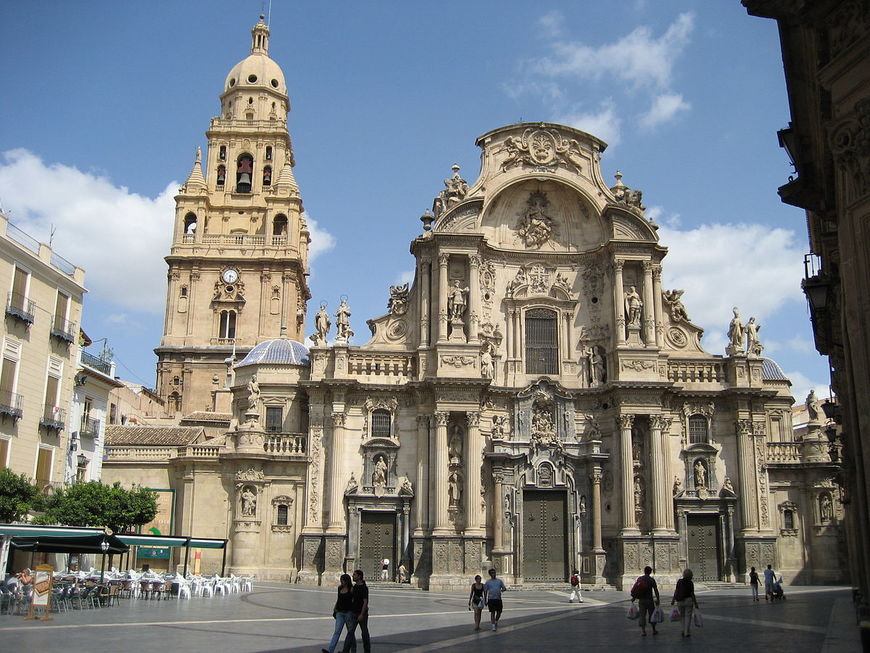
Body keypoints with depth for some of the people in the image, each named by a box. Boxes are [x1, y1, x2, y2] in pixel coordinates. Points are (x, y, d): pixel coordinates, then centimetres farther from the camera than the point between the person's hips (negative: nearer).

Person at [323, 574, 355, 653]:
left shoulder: (351, 589, -8)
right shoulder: (340, 588, 10)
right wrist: (335, 607, 11)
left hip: (348, 612, -5)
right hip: (340, 613, 5)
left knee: (350, 631, 7)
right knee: (337, 631, -6)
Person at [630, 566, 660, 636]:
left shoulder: (639, 578, 2)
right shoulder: (651, 580, -6)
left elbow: (635, 588, 4)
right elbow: (656, 590, -10)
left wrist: (633, 597, 13)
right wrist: (658, 600, -4)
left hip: (641, 600, 2)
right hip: (649, 599, -2)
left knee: (642, 615, 4)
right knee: (651, 615, 12)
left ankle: (643, 630, -4)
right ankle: (654, 630, 22)